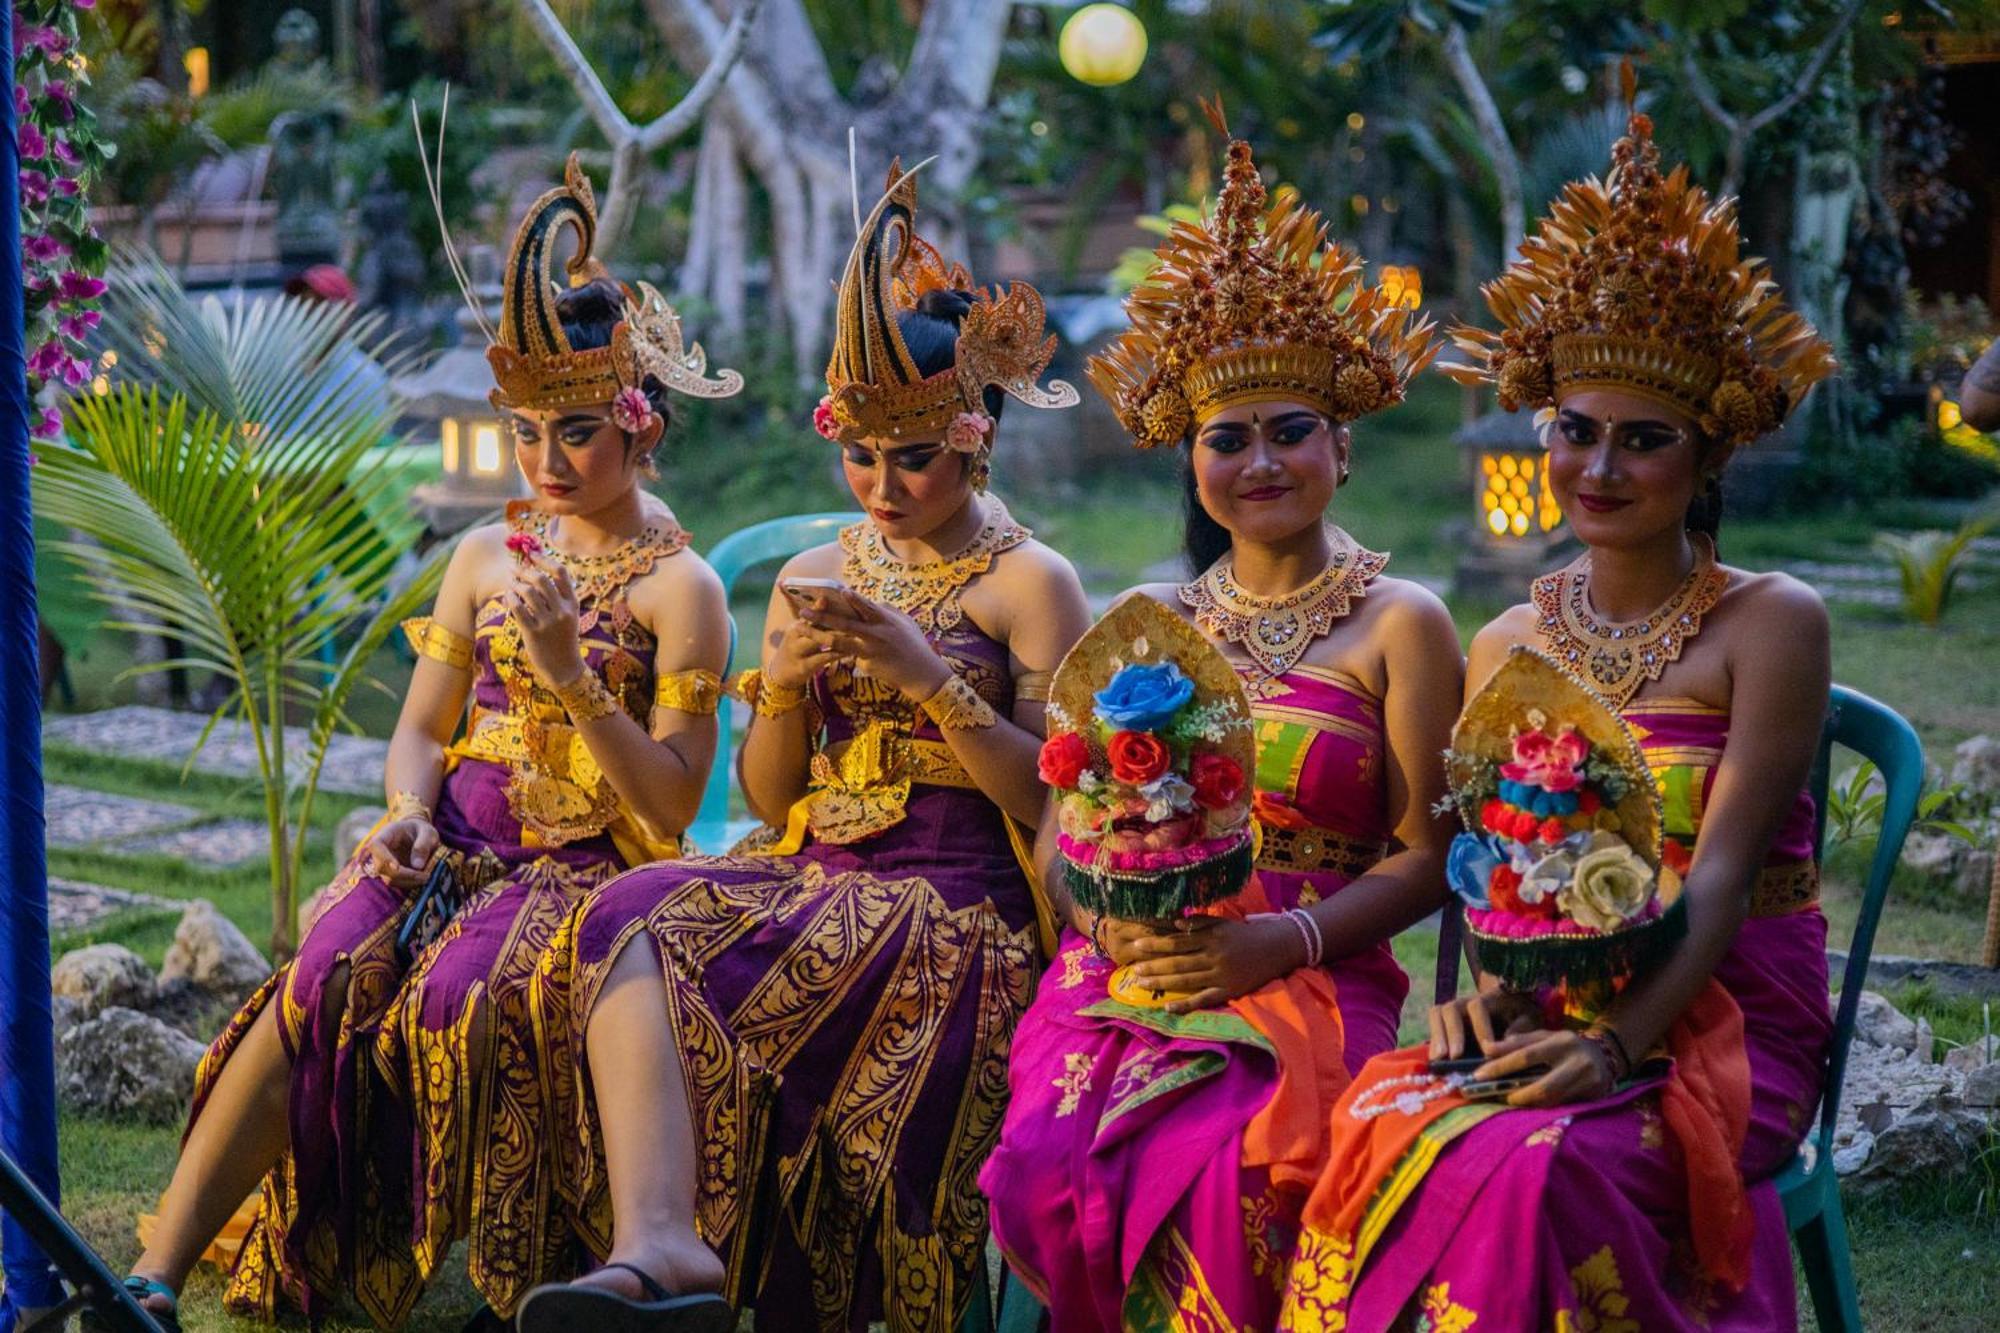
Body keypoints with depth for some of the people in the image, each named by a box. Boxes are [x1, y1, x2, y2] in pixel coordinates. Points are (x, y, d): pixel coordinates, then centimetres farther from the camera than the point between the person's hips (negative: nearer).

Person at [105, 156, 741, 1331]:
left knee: (459, 1002, -35)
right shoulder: (486, 555, 14)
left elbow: (673, 808, -8)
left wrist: (572, 671, -19)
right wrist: (409, 817, -5)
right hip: (456, 840, 4)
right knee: (319, 986, -25)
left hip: (585, 863, -4)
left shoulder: (680, 586, -2)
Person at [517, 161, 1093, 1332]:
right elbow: (768, 799, 17)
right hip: (809, 875, 5)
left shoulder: (1030, 582, 4)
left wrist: (929, 675, -14)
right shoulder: (812, 575, 20)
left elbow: (1053, 796, -5)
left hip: (954, 905, -5)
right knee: (636, 917, -28)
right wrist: (786, 685, -2)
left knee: (654, 957, -30)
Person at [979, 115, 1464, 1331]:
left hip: (1313, 980, -3)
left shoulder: (1400, 624, 7)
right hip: (1128, 968, 3)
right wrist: (1115, 910, -4)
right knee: (1045, 1170, -27)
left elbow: (1427, 855, 2)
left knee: (1217, 1175, -33)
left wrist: (1286, 939, -13)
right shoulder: (1152, 622, 19)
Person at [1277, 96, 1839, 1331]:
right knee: (1378, 1128, -28)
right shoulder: (1506, 649, 13)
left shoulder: (1770, 624, -2)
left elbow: (1724, 866, -11)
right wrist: (1475, 986, -13)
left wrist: (1618, 1044, -25)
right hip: (1544, 1012, 4)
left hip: (1725, 1017, -4)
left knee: (1539, 1168, -34)